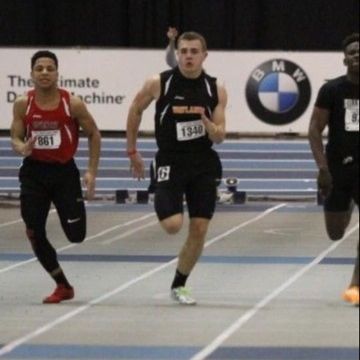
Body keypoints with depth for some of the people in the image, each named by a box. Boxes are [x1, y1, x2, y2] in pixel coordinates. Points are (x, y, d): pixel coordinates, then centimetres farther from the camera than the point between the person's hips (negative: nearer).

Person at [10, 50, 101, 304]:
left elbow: (94, 134, 2)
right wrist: (21, 148, -20)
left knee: (76, 235, -3)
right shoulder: (23, 104, -4)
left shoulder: (73, 104, -9)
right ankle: (63, 286, 14)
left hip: (64, 170, -2)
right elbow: (15, 137, 5)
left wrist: (92, 171, -4)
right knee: (35, 234, -3)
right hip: (34, 171, 2)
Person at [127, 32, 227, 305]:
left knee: (199, 230, 1)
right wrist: (132, 151, 12)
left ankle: (179, 285, 20)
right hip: (171, 162, -2)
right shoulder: (159, 84, -8)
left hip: (204, 164, 2)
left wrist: (205, 121, -23)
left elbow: (219, 137, -2)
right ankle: (162, 202, 20)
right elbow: (135, 111, 9)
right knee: (173, 225, -17)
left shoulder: (216, 91, -2)